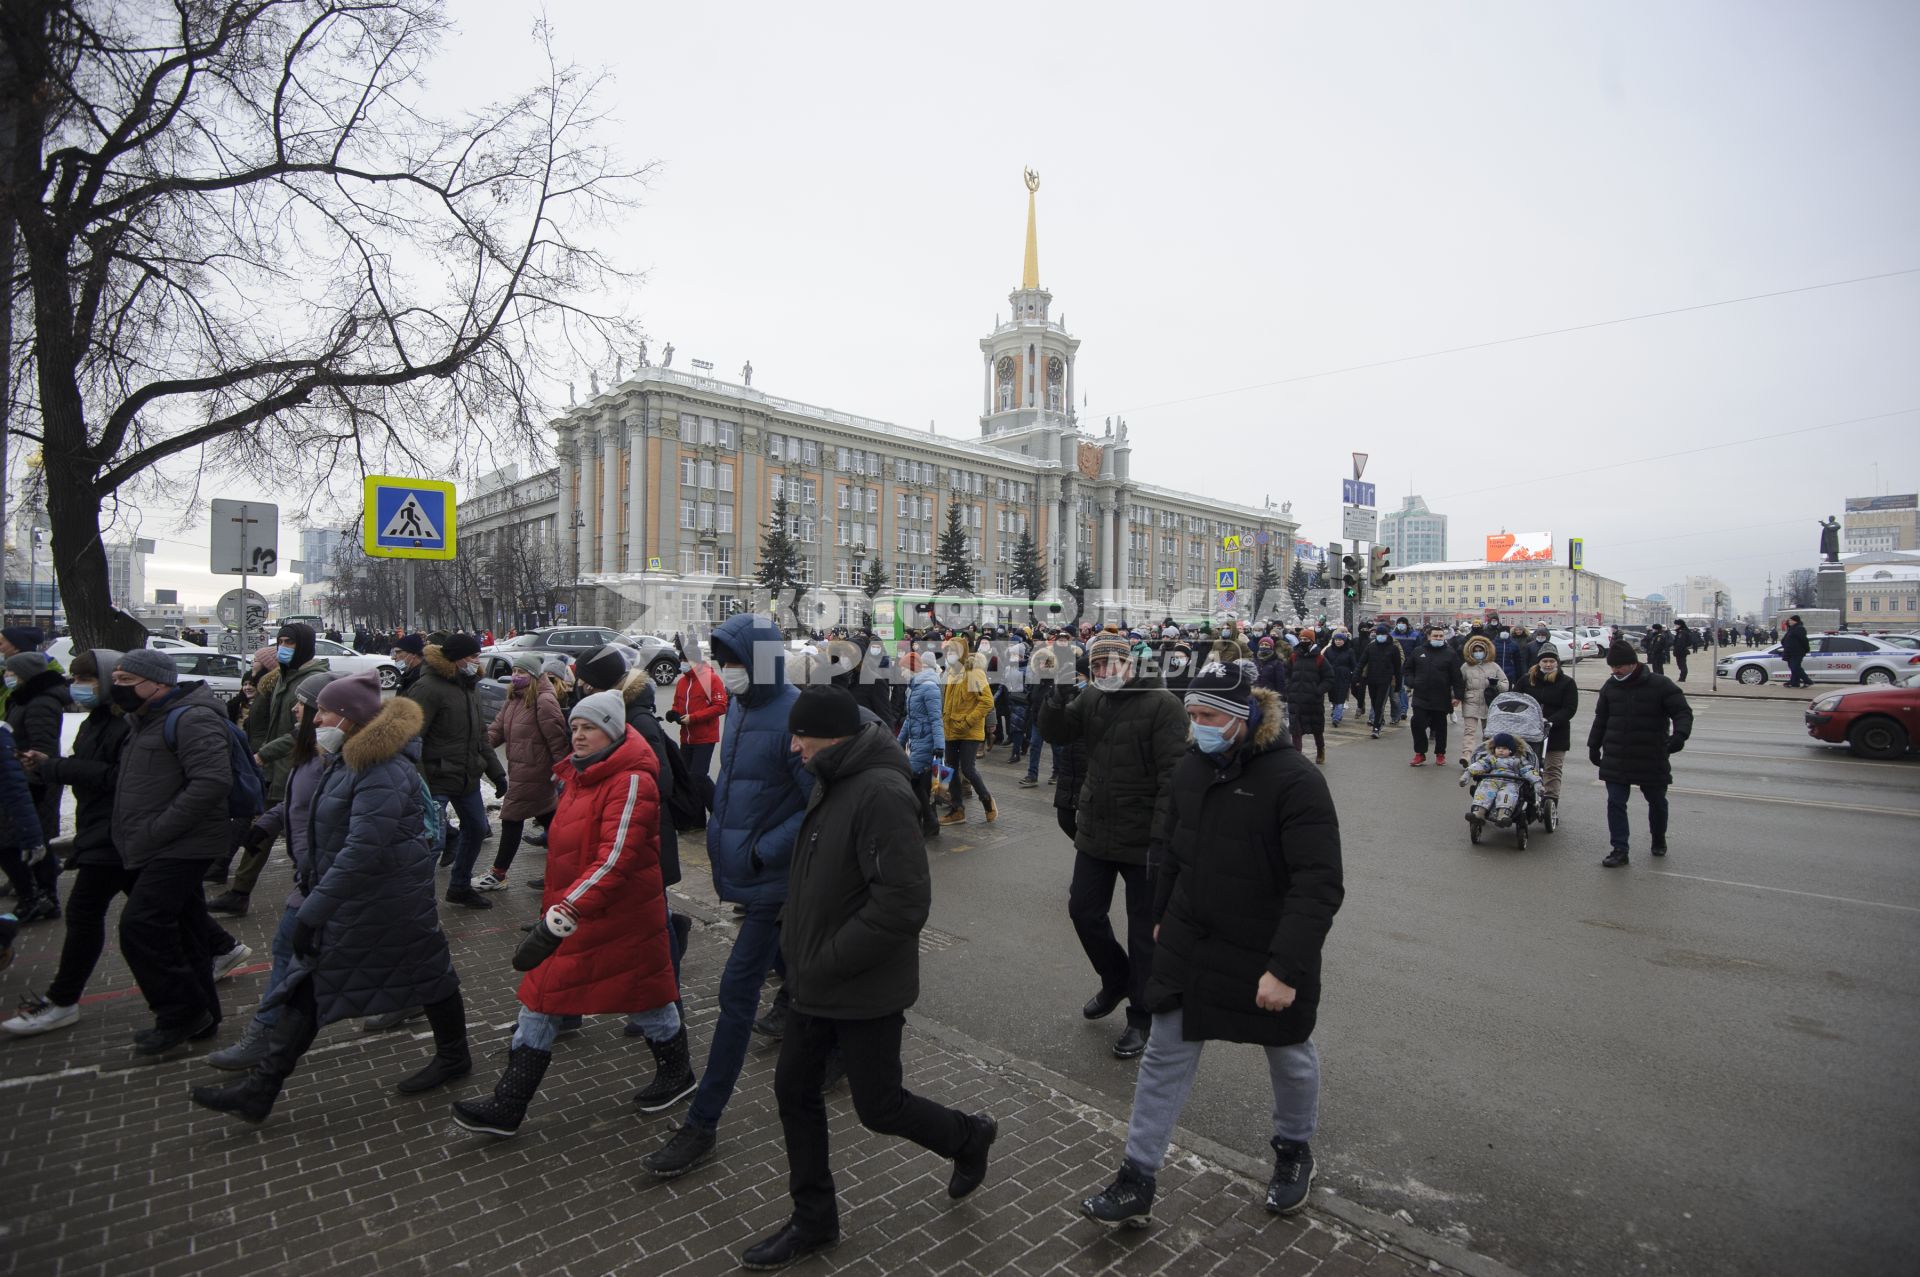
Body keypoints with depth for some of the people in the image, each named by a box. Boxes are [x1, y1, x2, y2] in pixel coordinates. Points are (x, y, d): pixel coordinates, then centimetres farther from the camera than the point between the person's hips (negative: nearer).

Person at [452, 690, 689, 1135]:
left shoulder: (631, 782, -23)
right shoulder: (579, 775, 8)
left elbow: (615, 861, -32)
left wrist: (557, 921, -37)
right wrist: (552, 911, 23)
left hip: (619, 915, -9)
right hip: (569, 910, 9)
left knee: (644, 993, 10)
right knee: (540, 999, 12)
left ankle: (677, 1073, 34)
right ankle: (507, 1106, 25)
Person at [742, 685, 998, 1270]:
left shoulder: (880, 793, -27)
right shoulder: (832, 782, 3)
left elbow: (904, 902, -31)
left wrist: (826, 961, -23)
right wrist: (799, 947, 10)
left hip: (866, 991, -9)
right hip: (814, 981, 9)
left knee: (878, 1107, 9)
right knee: (794, 1090, 16)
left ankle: (969, 1137, 38)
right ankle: (814, 1219, 37)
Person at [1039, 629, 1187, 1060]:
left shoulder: (1162, 705, -15)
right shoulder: (1090, 699, 5)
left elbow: (1173, 776, -18)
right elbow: (1056, 734, -2)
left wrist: (1161, 838, -21)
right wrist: (1059, 691, -16)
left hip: (1143, 841, -6)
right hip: (1095, 832, 6)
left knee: (1143, 931, 9)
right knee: (1084, 911, 14)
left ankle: (1141, 1018, 28)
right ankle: (1116, 981, 41)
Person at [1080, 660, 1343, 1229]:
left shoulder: (1295, 778, -22)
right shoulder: (1192, 767, -2)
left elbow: (1319, 885, -25)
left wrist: (1286, 968, -27)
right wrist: (1162, 916, 18)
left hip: (1267, 955, -5)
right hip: (1190, 946, 5)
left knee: (1289, 1053, 20)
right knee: (1165, 1055, 8)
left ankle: (1294, 1150, 49)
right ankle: (1137, 1182, 22)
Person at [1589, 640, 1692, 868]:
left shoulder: (1661, 685, -9)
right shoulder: (1610, 687, 4)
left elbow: (1683, 712, -11)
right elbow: (1600, 719, 14)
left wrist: (1680, 734, -29)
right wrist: (1594, 746, 14)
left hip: (1652, 758, -2)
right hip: (1615, 759, 2)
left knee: (1657, 801, 16)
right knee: (1615, 803, -3)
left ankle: (1659, 840, 40)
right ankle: (1619, 850, 1)